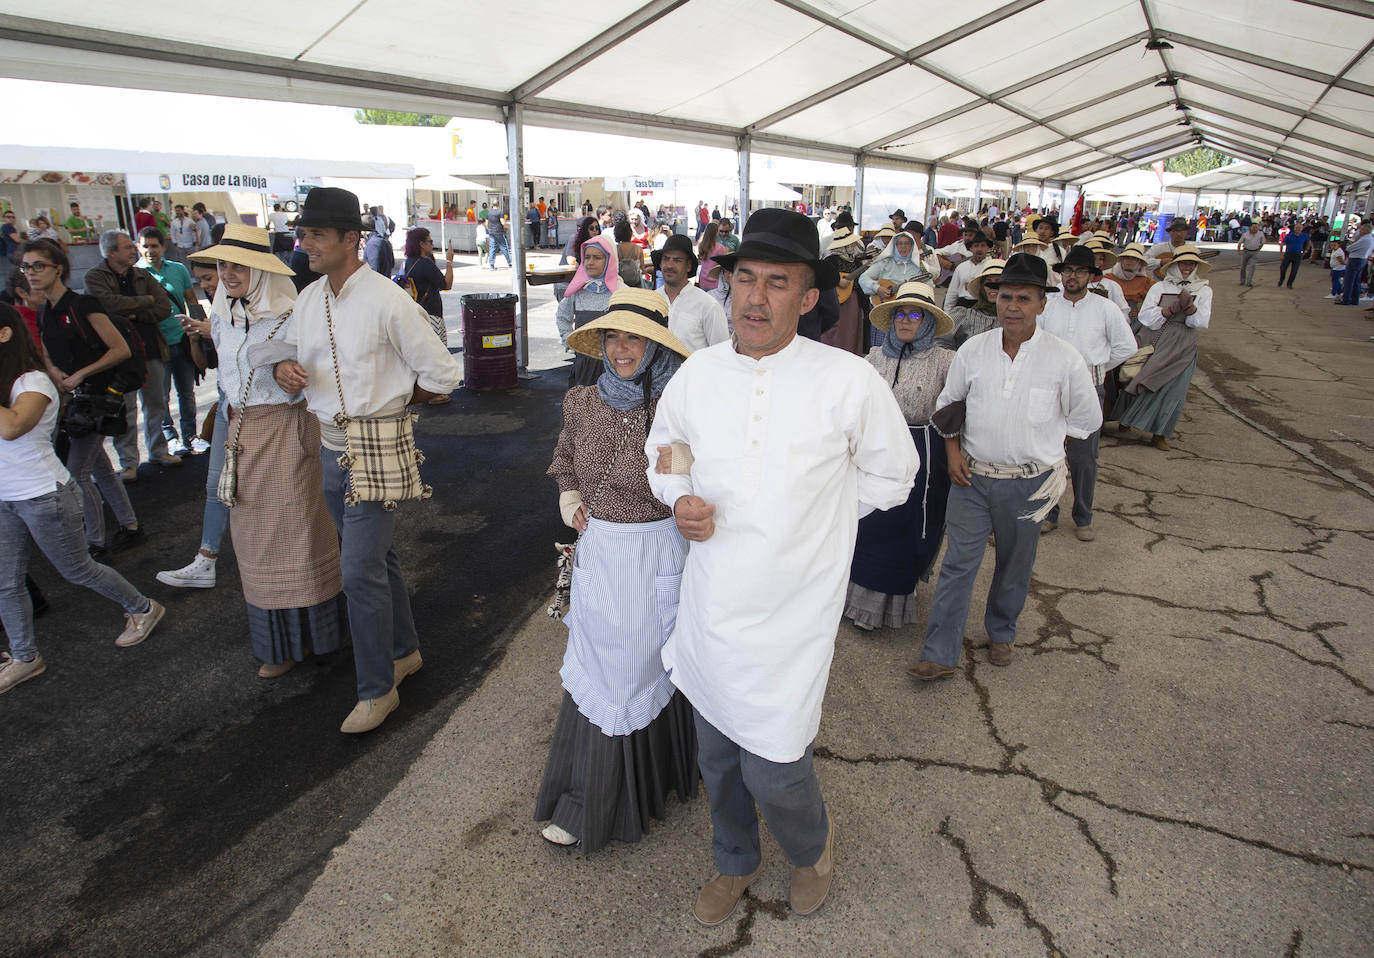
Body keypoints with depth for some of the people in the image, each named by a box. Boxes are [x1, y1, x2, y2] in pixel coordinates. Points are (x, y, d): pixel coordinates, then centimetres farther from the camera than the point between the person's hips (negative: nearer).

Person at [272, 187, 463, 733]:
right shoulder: (308, 300, 6)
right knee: (374, 556, 19)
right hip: (329, 447, 7)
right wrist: (283, 368, -4)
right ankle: (404, 651, 37)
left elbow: (441, 377, -11)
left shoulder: (386, 301, -15)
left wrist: (386, 402, 0)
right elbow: (286, 350, 21)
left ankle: (376, 690, 10)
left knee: (360, 570, -7)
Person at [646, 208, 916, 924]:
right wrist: (681, 501, -7)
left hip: (791, 615, -4)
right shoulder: (696, 374, -4)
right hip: (709, 606, 4)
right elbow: (661, 455, 14)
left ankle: (811, 846, 41)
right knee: (716, 755, 20)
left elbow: (892, 476, 2)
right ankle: (736, 863, 51)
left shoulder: (850, 383, -14)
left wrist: (815, 510, -4)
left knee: (771, 771, 2)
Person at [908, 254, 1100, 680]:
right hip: (971, 477, 1)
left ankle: (1001, 633, 40)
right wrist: (953, 451, 1)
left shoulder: (1064, 359, -6)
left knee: (1014, 566, 15)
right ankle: (939, 655, 6)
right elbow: (948, 404, 12)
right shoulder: (972, 350, -1)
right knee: (957, 564, 0)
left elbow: (1087, 418, 6)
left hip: (1029, 482, 0)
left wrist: (1040, 443, 1)